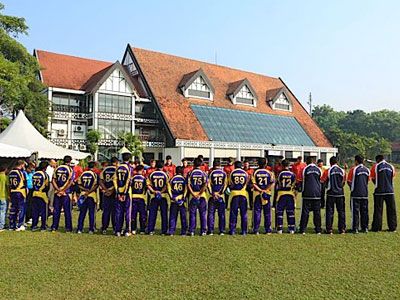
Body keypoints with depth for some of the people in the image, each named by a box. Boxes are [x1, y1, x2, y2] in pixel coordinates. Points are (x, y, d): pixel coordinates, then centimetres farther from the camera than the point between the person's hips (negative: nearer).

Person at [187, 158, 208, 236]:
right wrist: (200, 194, -10)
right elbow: (205, 185, -11)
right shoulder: (203, 173, 0)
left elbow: (188, 185, -8)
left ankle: (191, 231, 9)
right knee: (203, 214, 9)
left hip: (192, 195, 0)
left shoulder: (190, 173, 0)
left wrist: (193, 194, -9)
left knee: (192, 214, 7)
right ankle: (203, 231, 10)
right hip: (202, 195, 0)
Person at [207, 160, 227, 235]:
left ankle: (210, 230, 6)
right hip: (221, 196, 1)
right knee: (221, 214, 9)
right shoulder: (224, 173, 4)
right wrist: (221, 192, -5)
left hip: (212, 195, -1)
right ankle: (222, 231, 10)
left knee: (211, 213, 6)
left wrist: (212, 193, -7)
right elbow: (225, 184, -3)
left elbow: (209, 184, -6)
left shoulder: (211, 173, 0)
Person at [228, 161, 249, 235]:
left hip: (234, 193, -1)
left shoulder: (232, 173, 0)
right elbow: (247, 184, 12)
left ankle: (232, 230, 7)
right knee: (244, 213, 9)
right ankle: (244, 231, 11)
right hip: (243, 193, 1)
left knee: (233, 213, 6)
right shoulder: (245, 173, 5)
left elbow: (230, 184, 7)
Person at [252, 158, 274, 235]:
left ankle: (256, 230, 3)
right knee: (267, 213, 10)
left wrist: (260, 190, -10)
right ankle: (268, 230, 14)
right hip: (267, 194, 0)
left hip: (257, 193, 0)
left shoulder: (255, 172, -1)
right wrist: (265, 190, -9)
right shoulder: (269, 172, 1)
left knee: (257, 212, 4)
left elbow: (254, 184, -8)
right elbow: (272, 183, -8)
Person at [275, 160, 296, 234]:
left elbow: (278, 185, 2)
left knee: (280, 212, 6)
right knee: (290, 212, 10)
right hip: (291, 194, 2)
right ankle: (292, 229, 12)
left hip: (281, 194, -2)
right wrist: (295, 194, 15)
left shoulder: (280, 174, -7)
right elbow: (294, 185, 4)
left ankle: (279, 229, 6)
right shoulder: (292, 174, -1)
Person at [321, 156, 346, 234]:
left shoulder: (328, 171, -8)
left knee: (330, 211, 4)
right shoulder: (342, 171, 1)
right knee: (341, 211, 11)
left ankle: (329, 229, 4)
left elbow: (322, 181, -5)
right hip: (340, 193, 2)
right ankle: (342, 229, 15)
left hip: (331, 193, -2)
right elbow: (343, 182, 11)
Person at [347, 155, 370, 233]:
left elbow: (349, 181, -5)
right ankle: (365, 228, 16)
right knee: (364, 211, 11)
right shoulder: (367, 170, 7)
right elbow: (367, 181, 15)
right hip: (365, 193, 5)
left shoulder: (353, 169, -9)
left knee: (355, 211, 0)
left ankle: (355, 228, 1)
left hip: (355, 194, -5)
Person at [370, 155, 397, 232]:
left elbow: (373, 179, 2)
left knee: (378, 210, 3)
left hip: (379, 191, -3)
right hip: (390, 191, 3)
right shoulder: (391, 167, 6)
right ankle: (392, 227, 12)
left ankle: (376, 228, 4)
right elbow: (392, 176, 14)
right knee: (391, 210, 10)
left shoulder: (375, 166, -4)